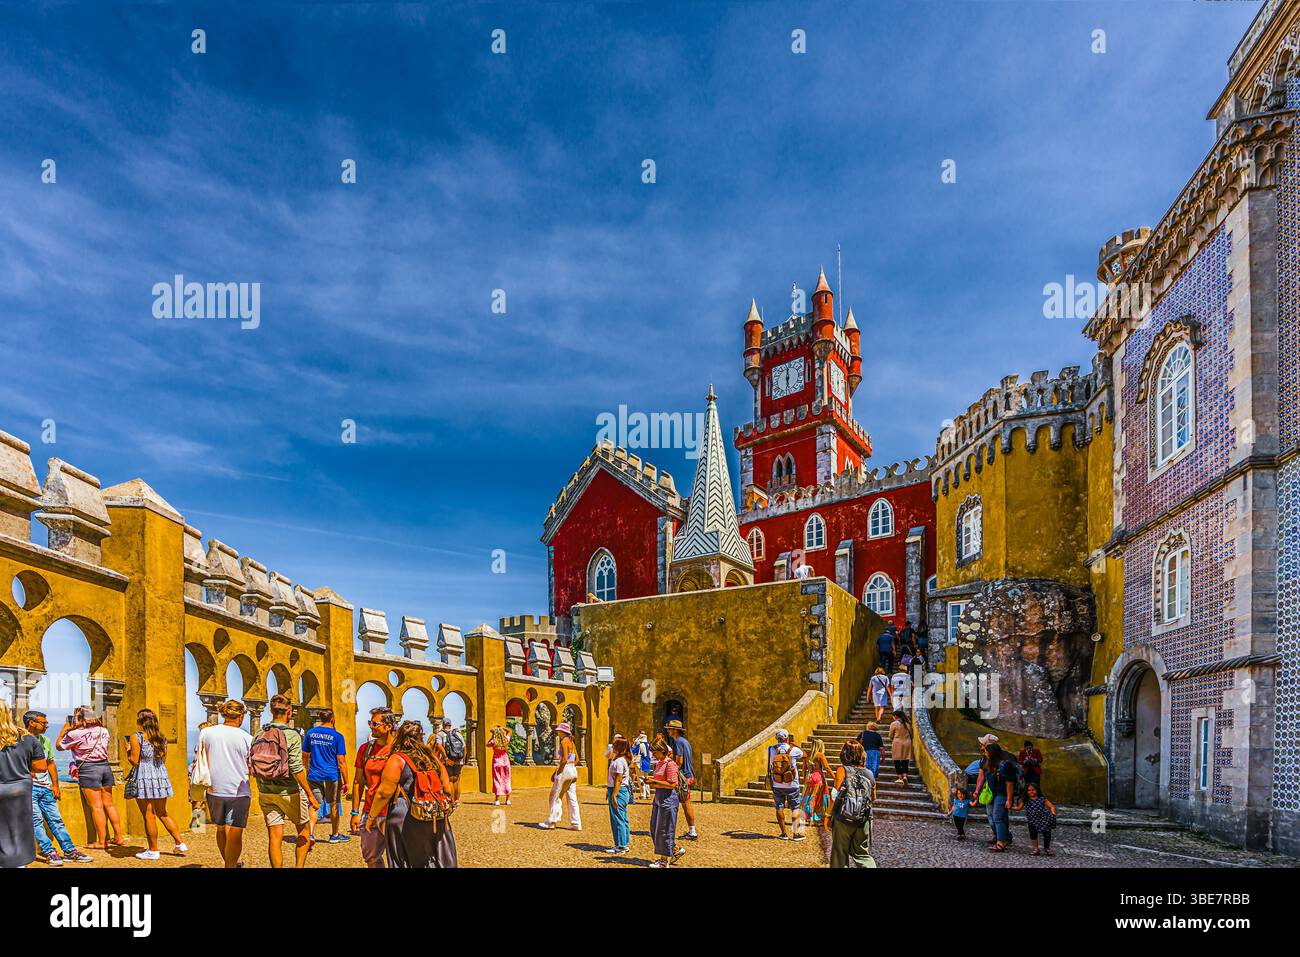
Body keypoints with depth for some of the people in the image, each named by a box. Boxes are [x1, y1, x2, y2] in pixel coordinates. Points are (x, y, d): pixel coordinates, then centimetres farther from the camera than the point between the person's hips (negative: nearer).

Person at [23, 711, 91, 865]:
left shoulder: (45, 741, 15)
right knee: (36, 820, -11)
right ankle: (49, 852, -10)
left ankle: (69, 850, 3)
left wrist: (55, 785, 15)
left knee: (55, 818, 4)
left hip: (45, 788, 6)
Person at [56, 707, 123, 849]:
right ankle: (119, 838, 14)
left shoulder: (75, 734, -8)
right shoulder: (104, 731, 7)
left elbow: (59, 746, 7)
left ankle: (101, 842, 3)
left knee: (97, 807, -2)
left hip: (88, 768, -5)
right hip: (105, 766, 5)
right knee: (109, 804, 12)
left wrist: (65, 727, 16)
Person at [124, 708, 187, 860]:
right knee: (162, 813, 17)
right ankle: (180, 843, 16)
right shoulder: (162, 737, 9)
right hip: (161, 778, 6)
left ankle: (153, 851, 9)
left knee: (149, 816, 2)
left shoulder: (136, 737, -9)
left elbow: (134, 761, -12)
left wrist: (128, 750, 4)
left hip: (144, 779, -6)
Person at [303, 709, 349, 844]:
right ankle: (334, 835, 25)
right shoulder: (337, 736, -9)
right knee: (334, 805, 12)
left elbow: (304, 756, 11)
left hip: (314, 776, 3)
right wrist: (346, 781, -5)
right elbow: (341, 761, -11)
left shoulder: (310, 733, 3)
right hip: (332, 777, -2)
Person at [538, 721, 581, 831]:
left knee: (556, 796, 2)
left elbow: (564, 759, -20)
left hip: (565, 770, -9)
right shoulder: (572, 742, 14)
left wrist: (557, 772, -13)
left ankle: (551, 821, 6)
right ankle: (576, 823, 9)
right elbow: (576, 759, 16)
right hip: (573, 771, 9)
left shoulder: (564, 742, -12)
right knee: (572, 798, 9)